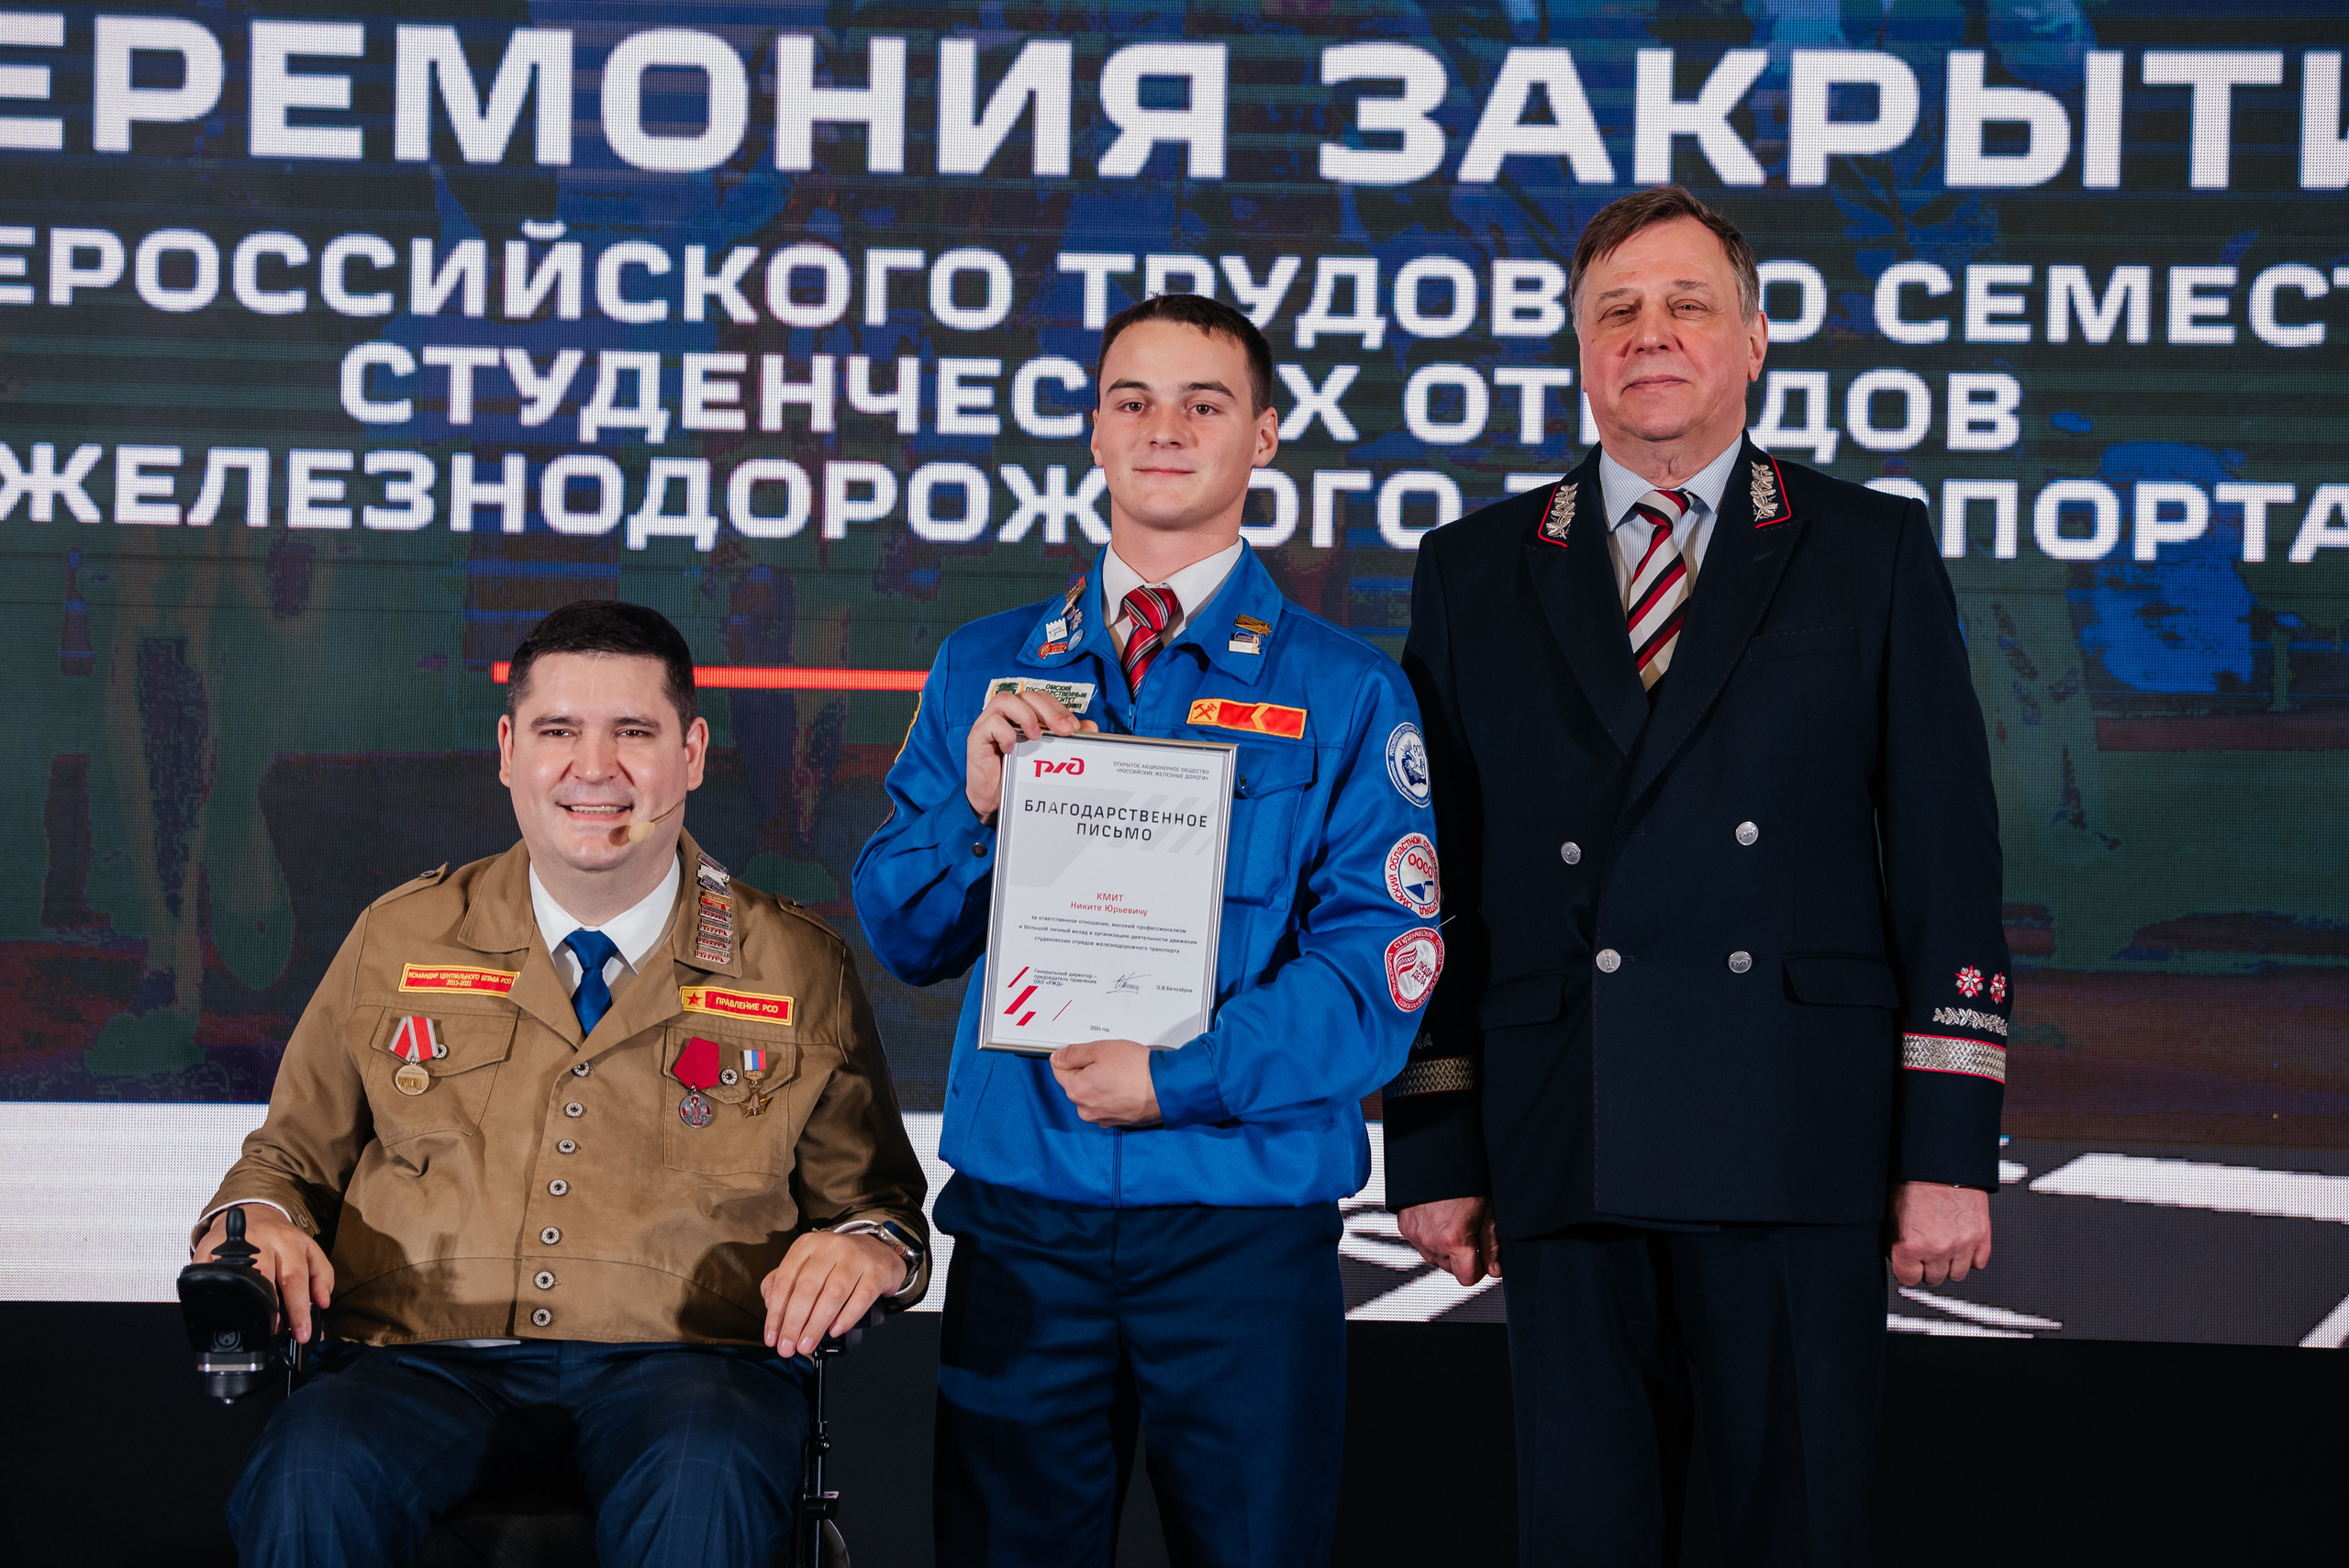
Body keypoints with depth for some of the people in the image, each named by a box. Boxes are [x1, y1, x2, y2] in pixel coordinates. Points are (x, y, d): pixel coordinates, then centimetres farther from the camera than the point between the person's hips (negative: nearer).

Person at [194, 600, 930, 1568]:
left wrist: (870, 1246, -7)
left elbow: (875, 1197, 17)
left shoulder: (799, 967, 12)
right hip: (423, 1366, 1)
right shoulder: (396, 940, 15)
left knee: (707, 1482, -36)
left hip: (683, 1365, 0)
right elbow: (292, 1155, 23)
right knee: (312, 1478, -33)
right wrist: (257, 1221, -1)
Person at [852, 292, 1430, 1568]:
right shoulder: (982, 672, 11)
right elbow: (904, 937, 9)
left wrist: (1181, 1076, -18)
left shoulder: (1345, 693, 1)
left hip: (1244, 1216, -2)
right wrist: (976, 805, -10)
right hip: (1019, 1211, 2)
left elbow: (1383, 962, -8)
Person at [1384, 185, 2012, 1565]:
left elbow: (1949, 865, 4)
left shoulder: (1874, 554, 9)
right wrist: (1432, 1145, 5)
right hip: (1563, 1160, 2)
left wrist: (1950, 1147, -2)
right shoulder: (1475, 573, 13)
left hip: (1797, 1146, -1)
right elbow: (1429, 878, 11)